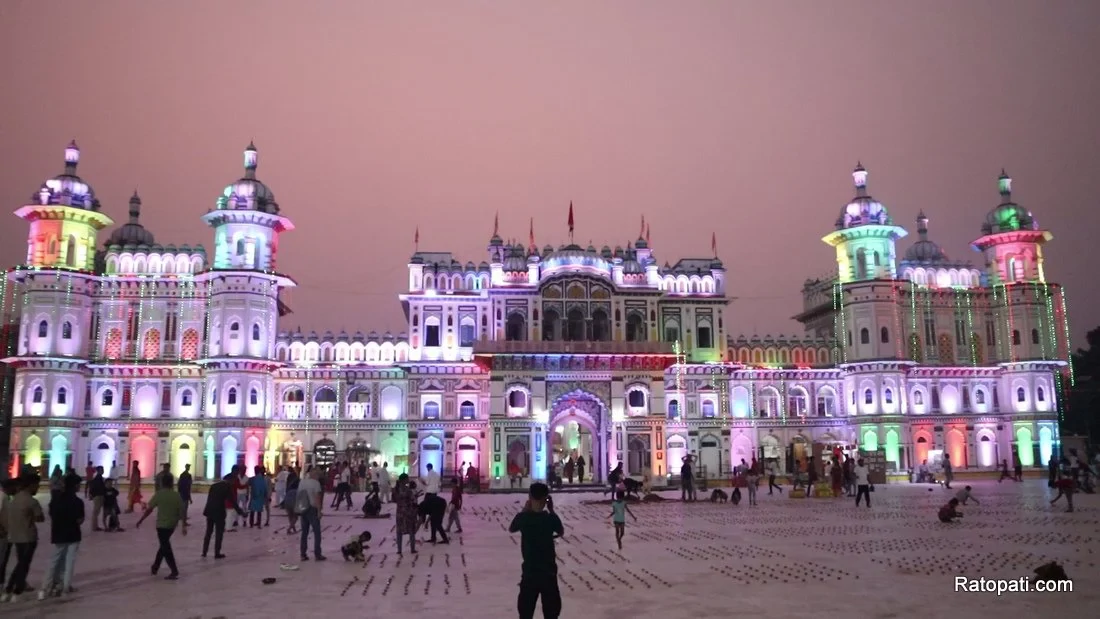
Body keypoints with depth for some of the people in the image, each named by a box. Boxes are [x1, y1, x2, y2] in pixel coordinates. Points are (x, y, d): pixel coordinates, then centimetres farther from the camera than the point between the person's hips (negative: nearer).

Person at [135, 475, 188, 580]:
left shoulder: (159, 494, -9)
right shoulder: (177, 495, -1)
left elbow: (149, 509, -10)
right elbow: (182, 512, -4)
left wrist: (140, 521, 0)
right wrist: (184, 525, 0)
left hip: (162, 525, -4)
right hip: (172, 525, 5)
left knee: (166, 548, -2)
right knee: (164, 545, 23)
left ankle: (174, 572, -8)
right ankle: (155, 567, 33)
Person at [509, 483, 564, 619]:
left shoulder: (523, 517, -11)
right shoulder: (551, 518, -12)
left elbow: (511, 529, 10)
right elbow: (561, 532, 9)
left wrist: (525, 510, 8)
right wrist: (551, 510, 10)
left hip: (529, 571, 1)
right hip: (548, 571, 0)